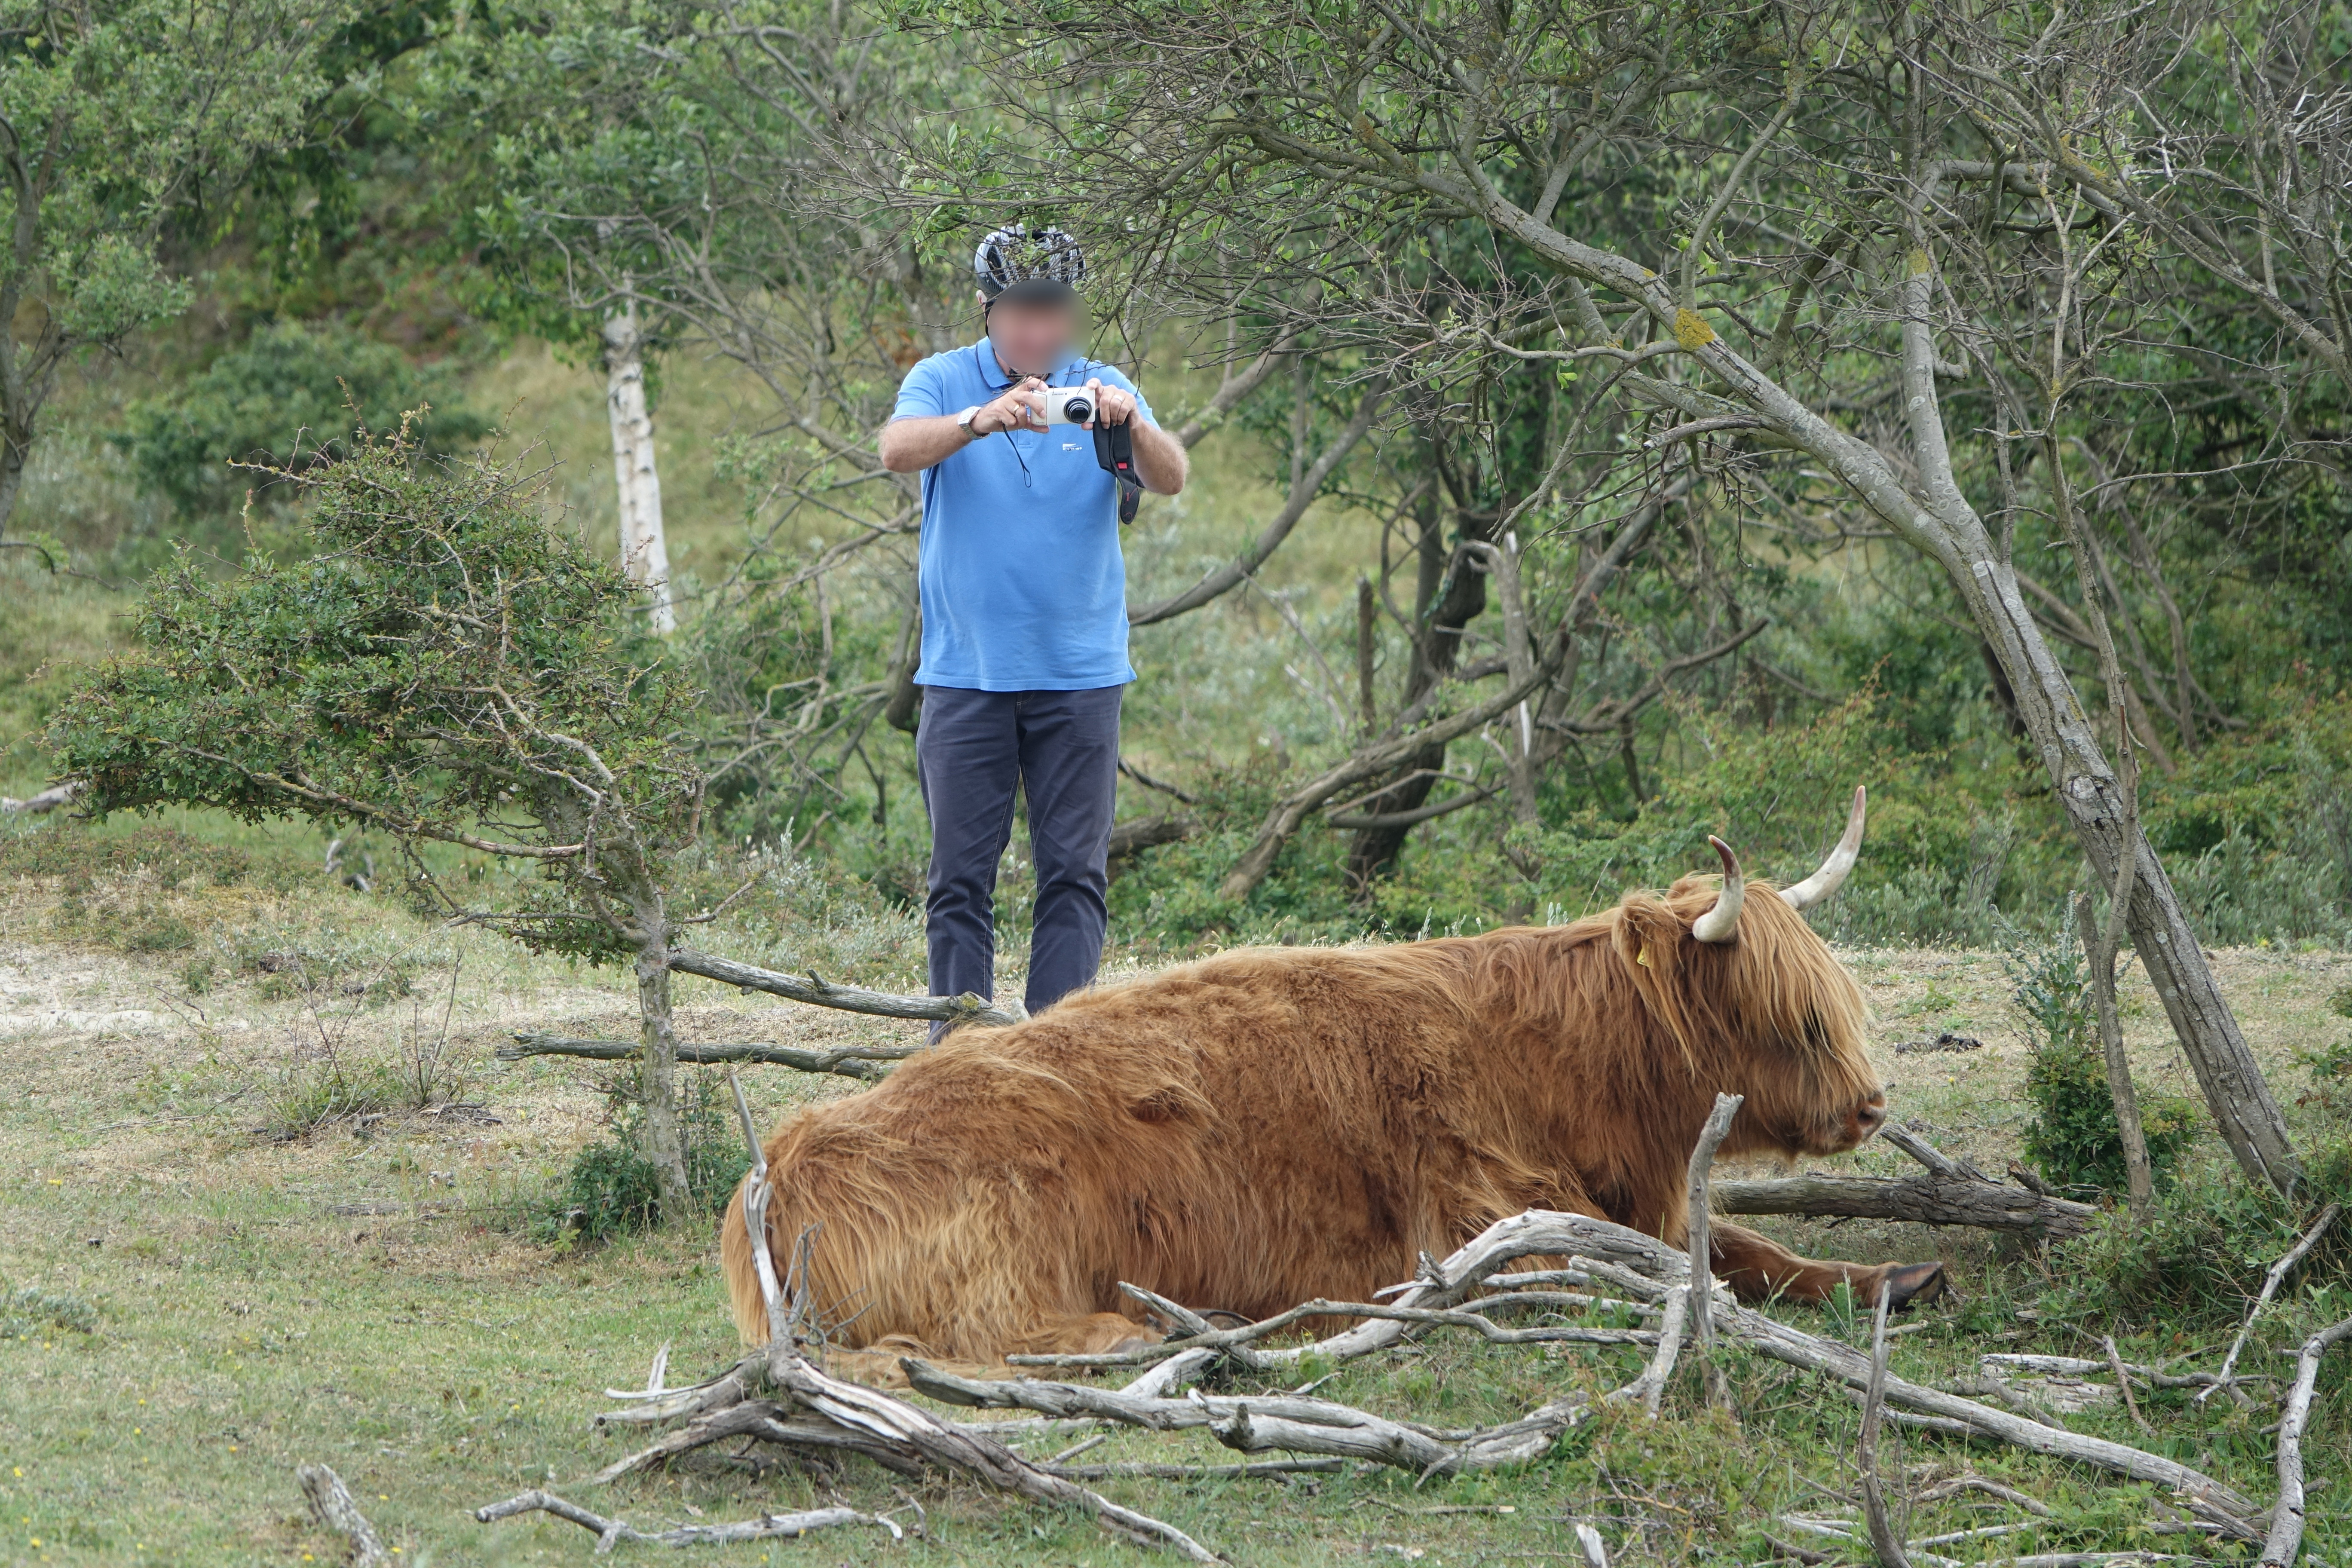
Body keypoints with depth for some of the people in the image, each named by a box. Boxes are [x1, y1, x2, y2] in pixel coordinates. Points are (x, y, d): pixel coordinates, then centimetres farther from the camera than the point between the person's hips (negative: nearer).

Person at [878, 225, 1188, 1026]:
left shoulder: (1102, 387, 5)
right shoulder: (943, 381, 3)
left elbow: (1170, 480, -9)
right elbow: (899, 450, -17)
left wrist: (1133, 425, -31)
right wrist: (983, 420, -36)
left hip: (1080, 669, 1)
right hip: (966, 669, -1)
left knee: (1075, 870, -1)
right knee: (961, 873, -1)